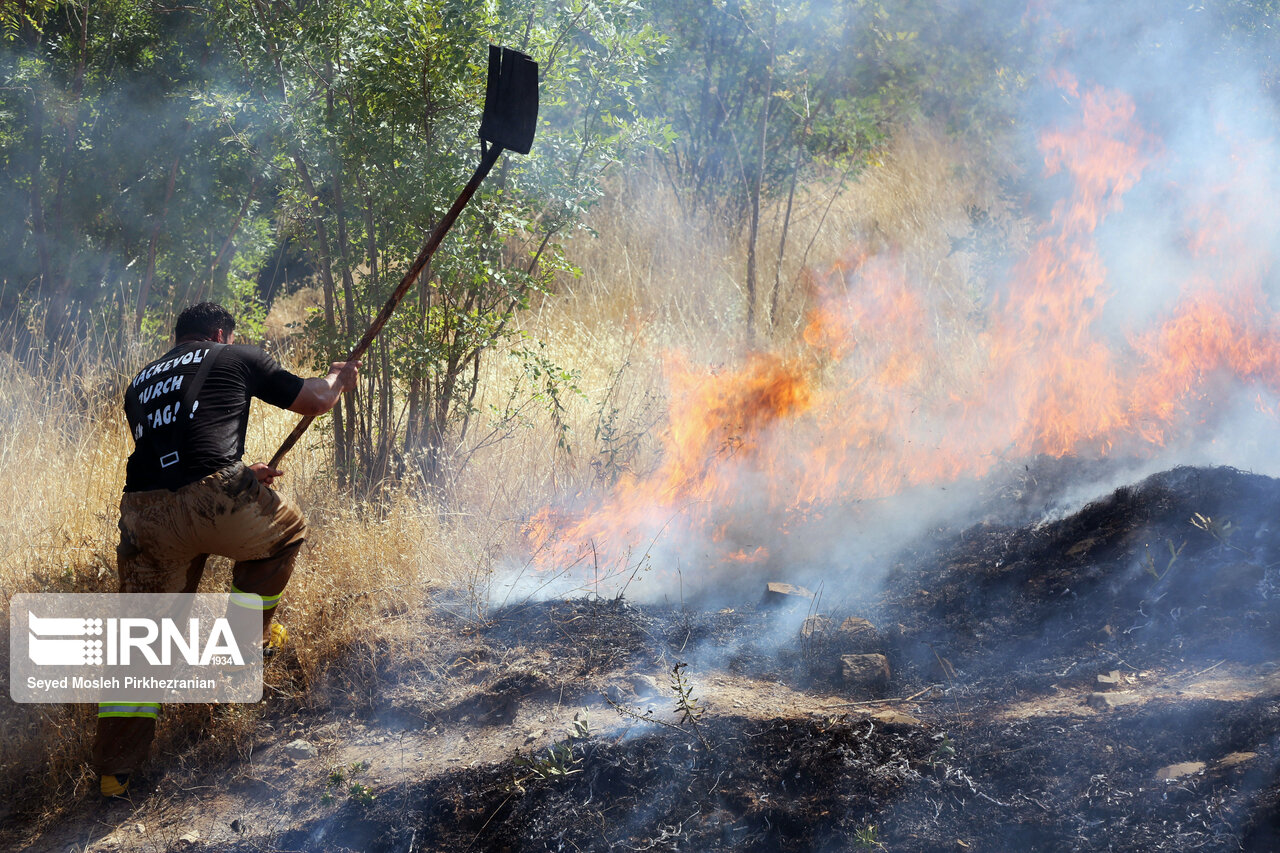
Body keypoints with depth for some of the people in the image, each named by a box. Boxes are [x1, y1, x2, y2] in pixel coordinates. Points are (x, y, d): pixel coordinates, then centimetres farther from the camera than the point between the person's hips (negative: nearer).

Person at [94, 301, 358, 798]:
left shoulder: (140, 384, 31)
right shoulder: (235, 358, 17)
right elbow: (315, 401, 23)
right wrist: (338, 379, 46)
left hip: (145, 515, 4)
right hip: (214, 500, -4)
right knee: (285, 531, 29)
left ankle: (114, 771, 6)